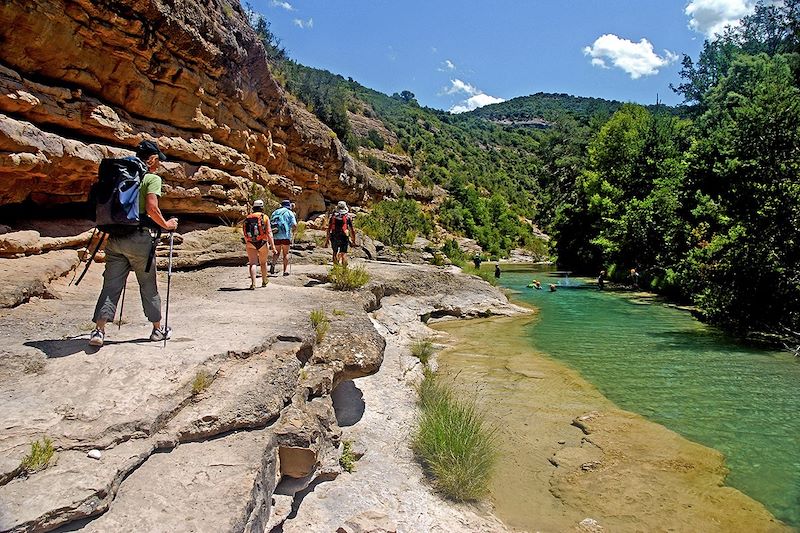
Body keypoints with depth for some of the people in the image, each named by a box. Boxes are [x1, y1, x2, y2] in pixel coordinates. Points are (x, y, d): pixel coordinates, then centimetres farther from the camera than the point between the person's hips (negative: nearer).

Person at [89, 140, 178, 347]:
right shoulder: (152, 178, -3)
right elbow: (151, 207, -16)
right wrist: (166, 225, -2)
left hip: (114, 237, 5)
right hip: (137, 237, -5)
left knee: (111, 284, 6)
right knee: (148, 285, 7)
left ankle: (99, 330, -4)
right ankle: (158, 329, 18)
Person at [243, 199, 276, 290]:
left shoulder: (248, 218, 8)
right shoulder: (265, 217, -2)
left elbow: (245, 234, 15)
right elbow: (269, 233, -10)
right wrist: (273, 247, -11)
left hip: (250, 244, 1)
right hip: (263, 243, -1)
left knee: (252, 263, -4)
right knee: (263, 263, 18)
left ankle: (253, 283, -23)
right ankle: (264, 281, 35)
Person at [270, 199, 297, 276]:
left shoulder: (274, 212, 16)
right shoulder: (289, 213, 5)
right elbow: (295, 225, -5)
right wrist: (293, 230, 14)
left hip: (276, 236, 3)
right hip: (285, 236, -3)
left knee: (277, 252, 15)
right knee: (286, 253, 10)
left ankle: (273, 263, -12)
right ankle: (285, 270, 7)